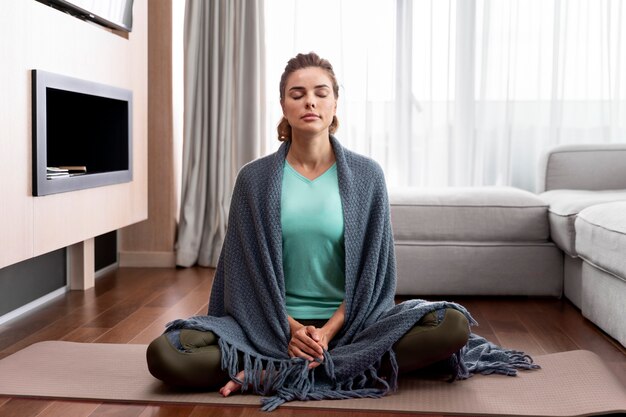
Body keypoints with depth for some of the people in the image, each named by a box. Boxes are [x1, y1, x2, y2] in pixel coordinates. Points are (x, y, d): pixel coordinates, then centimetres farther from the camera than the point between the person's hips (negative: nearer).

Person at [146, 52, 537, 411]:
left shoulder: (366, 175, 0)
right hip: (271, 324, 0)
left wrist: (330, 331, -14)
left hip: (350, 320, 1)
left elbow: (370, 268, -1)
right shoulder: (255, 178, 0)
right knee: (165, 353, -24)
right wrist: (289, 329, -14)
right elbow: (247, 268, 0)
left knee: (453, 325, -26)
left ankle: (274, 373, -23)